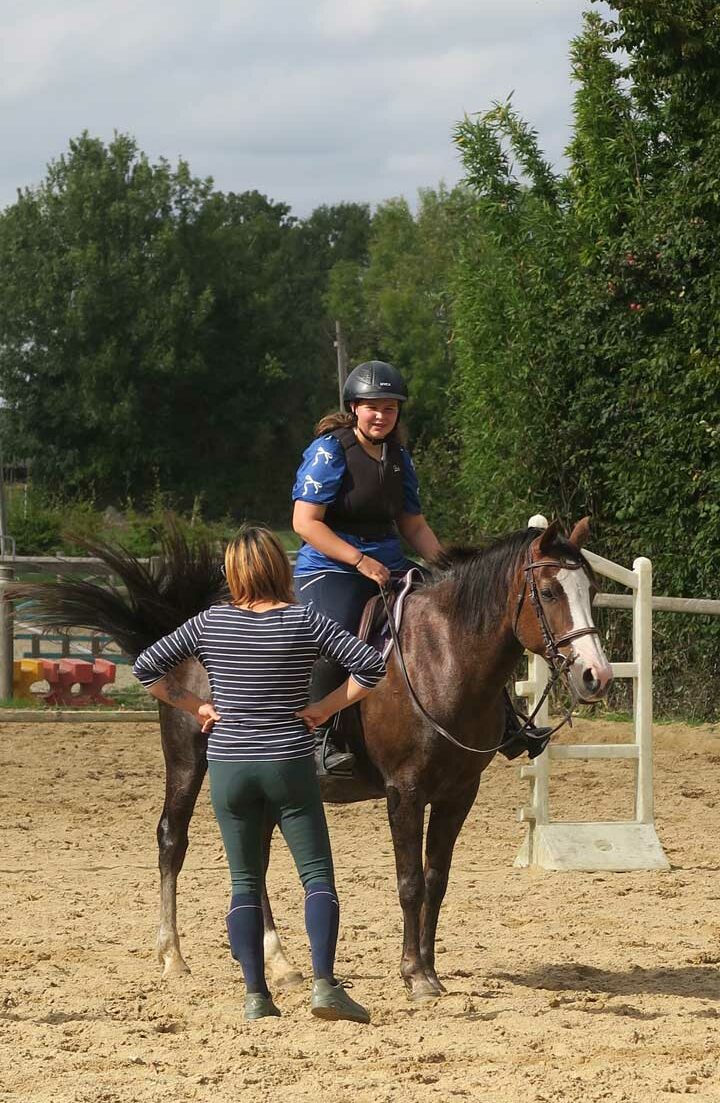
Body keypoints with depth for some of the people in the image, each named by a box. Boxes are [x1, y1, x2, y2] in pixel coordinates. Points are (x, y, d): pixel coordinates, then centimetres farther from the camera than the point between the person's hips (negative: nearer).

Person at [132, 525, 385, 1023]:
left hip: (228, 769, 2)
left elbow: (147, 668, 0)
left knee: (245, 883, 10)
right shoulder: (306, 622, -7)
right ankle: (325, 983, -12)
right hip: (290, 765, -2)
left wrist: (196, 705, 5)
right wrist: (327, 706, -3)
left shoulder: (210, 624, -1)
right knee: (317, 874, 3)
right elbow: (371, 667, -11)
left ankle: (256, 995, 4)